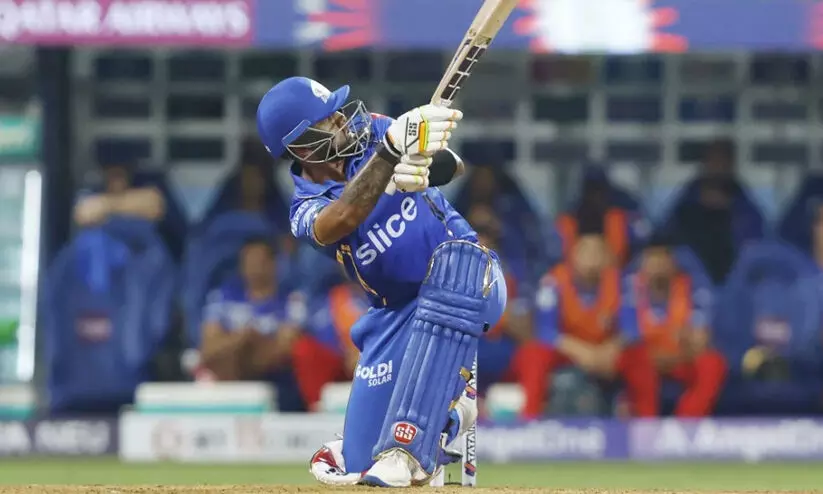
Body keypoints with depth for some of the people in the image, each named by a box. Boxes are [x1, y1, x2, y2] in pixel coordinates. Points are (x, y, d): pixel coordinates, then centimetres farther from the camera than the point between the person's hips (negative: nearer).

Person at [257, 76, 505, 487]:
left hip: (470, 281, 0)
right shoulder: (307, 209, -9)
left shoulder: (371, 130, -3)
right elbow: (344, 218, -34)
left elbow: (453, 166, -16)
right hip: (398, 312, 0)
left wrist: (431, 160, -42)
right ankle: (446, 403, 22)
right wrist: (390, 150, -49)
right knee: (353, 468, -10)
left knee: (455, 256, -40)